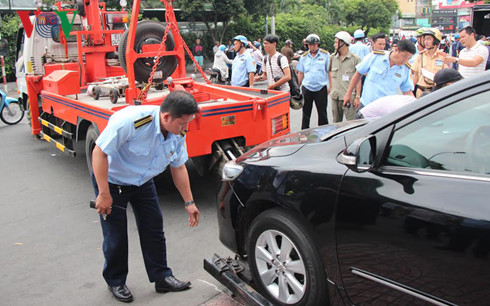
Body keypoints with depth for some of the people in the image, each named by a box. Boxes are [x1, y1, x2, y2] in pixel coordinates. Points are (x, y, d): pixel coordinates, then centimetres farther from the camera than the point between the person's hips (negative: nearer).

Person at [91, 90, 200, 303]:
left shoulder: (178, 133, -14)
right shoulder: (130, 121, -36)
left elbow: (178, 167, 0)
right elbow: (99, 152, -29)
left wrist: (189, 202, 1)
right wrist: (104, 194, -27)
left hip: (143, 182, 6)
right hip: (111, 181, -6)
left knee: (154, 227, 6)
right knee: (116, 236, 2)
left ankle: (162, 277, 21)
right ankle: (115, 282, 24)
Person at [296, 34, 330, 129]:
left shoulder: (325, 55, 0)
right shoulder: (304, 56, 8)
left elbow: (330, 72, 2)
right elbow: (300, 73, 12)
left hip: (321, 88, -2)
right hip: (306, 88, 2)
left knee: (322, 113, 5)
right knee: (306, 113, 9)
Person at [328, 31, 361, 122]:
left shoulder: (355, 59, -6)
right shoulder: (333, 58, 8)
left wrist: (357, 97, -9)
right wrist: (331, 87, 13)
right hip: (335, 97, 5)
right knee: (336, 123, 14)